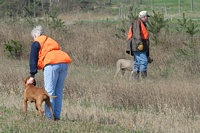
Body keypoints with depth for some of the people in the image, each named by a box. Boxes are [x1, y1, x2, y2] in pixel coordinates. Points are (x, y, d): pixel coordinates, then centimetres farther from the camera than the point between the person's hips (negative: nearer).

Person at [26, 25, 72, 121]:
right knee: (58, 92, 9)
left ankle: (48, 116, -10)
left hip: (52, 64, -7)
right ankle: (57, 116, 7)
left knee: (49, 91, -5)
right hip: (64, 63, 7)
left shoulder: (36, 43, 10)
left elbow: (33, 60, 4)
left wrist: (32, 76, 2)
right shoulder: (52, 41, 32)